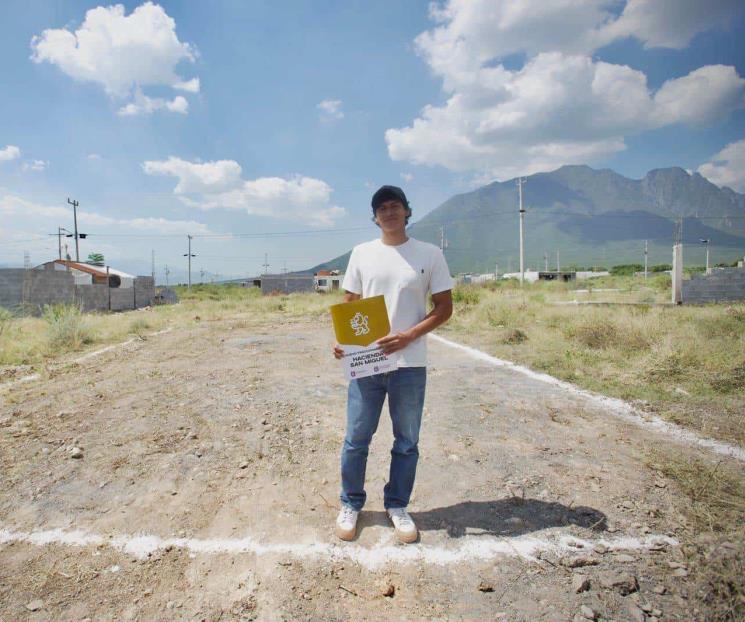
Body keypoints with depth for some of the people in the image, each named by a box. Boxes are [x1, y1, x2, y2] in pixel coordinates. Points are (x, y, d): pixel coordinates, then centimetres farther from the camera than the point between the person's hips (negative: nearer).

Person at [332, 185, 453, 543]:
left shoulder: (430, 255, 0)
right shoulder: (361, 254, 5)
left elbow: (444, 307, 0)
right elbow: (349, 304, 10)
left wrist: (408, 336, -14)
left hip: (409, 364, -1)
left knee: (407, 442, 11)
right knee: (356, 439, 9)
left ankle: (397, 507, 30)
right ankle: (350, 505, 29)